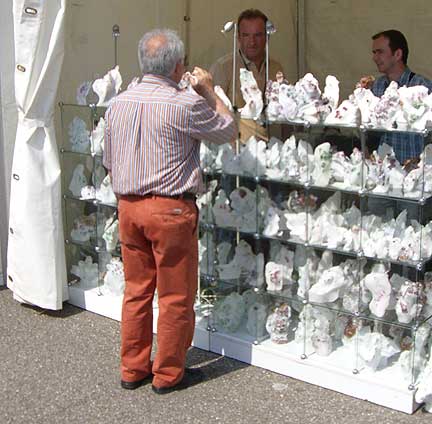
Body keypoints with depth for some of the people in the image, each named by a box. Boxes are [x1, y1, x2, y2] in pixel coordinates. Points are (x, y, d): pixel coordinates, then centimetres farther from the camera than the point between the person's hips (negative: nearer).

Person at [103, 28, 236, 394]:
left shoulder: (117, 104, 6)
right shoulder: (185, 105, -14)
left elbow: (110, 163, 14)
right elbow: (229, 131, 1)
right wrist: (209, 92, 11)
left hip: (128, 207, 7)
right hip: (170, 209, -6)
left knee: (137, 291, 16)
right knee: (175, 296, 7)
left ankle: (132, 369, 26)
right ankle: (168, 374, 18)